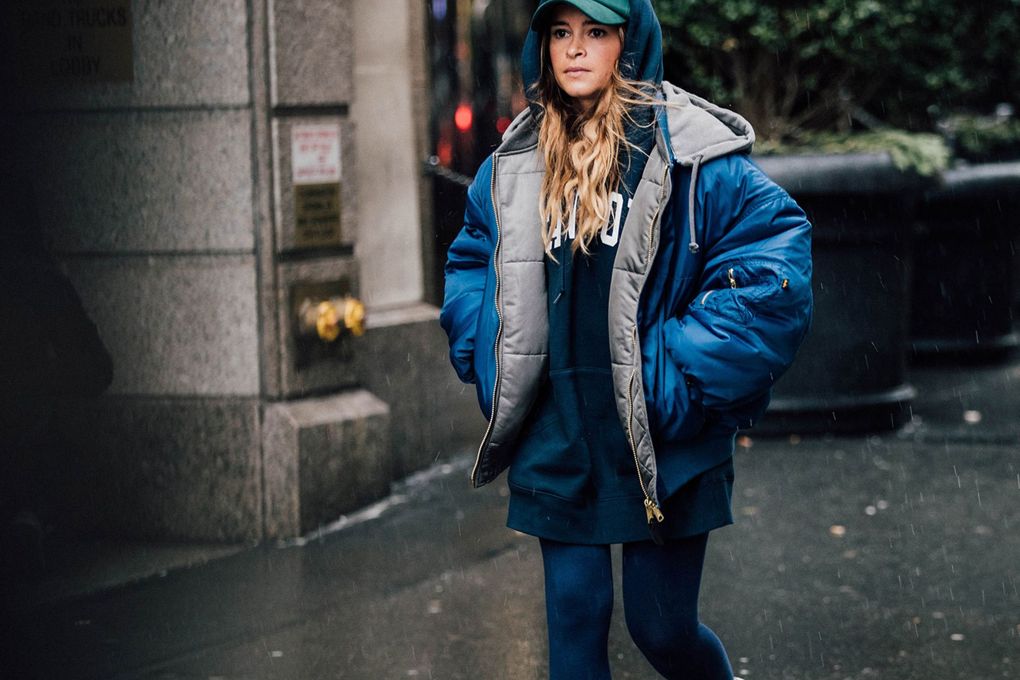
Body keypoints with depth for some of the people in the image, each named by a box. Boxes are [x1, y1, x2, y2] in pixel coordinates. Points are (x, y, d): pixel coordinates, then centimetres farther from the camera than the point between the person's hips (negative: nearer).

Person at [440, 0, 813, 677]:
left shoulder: (690, 153, -10)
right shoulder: (514, 164, 7)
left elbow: (778, 249, -15)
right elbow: (470, 260, 22)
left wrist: (680, 369, -17)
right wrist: (490, 358, 6)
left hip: (661, 447, -4)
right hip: (557, 443, 4)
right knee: (574, 620, 8)